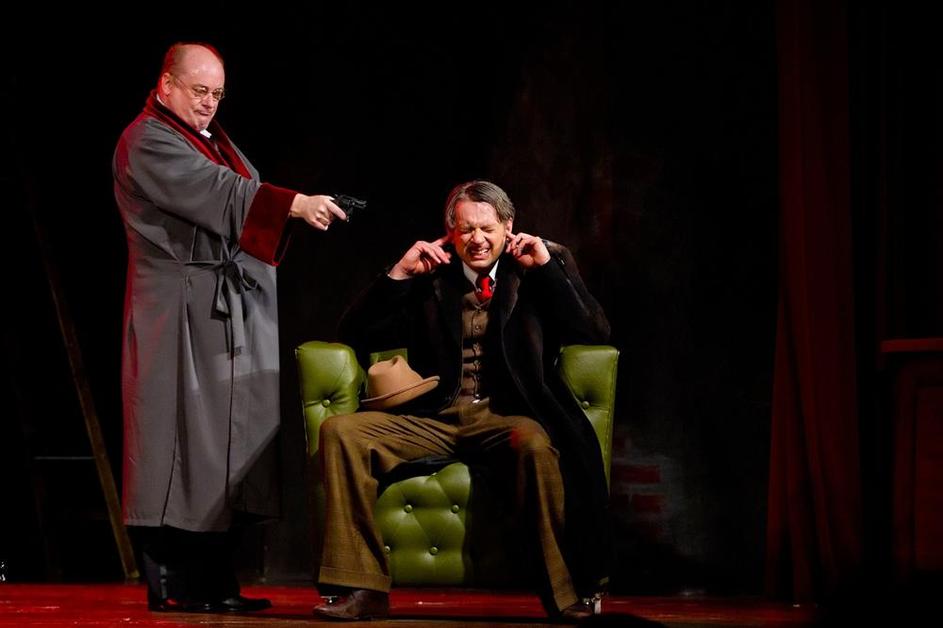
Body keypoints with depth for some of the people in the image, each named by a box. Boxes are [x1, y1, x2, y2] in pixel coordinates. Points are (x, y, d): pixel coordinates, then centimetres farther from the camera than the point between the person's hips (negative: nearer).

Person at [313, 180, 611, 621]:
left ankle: (566, 594, -25)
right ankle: (364, 588, -20)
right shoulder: (428, 277, 16)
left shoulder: (539, 268, 12)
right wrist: (399, 273, 1)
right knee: (340, 430, -19)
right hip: (434, 420, 3)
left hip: (505, 418, -3)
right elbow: (355, 336, 11)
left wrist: (546, 266, -3)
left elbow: (595, 334, 0)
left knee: (537, 443, -38)